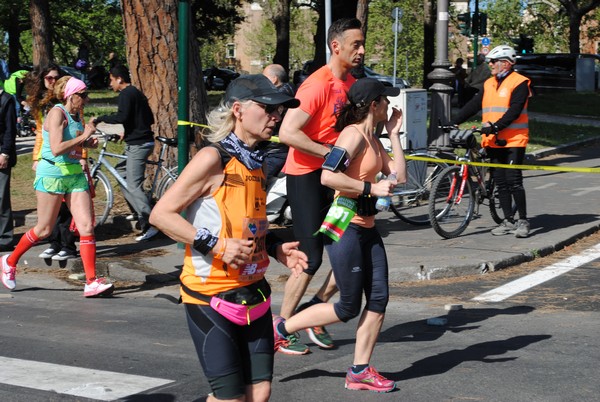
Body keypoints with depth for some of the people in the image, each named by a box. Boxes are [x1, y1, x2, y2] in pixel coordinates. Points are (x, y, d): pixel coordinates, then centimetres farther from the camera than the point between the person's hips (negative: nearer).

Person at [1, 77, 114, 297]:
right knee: (44, 229, 3)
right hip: (52, 173, -7)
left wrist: (89, 142, 6)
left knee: (87, 227, -4)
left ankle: (91, 282, -5)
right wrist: (84, 136, -20)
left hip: (75, 173, 7)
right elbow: (57, 148, -25)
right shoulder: (57, 113, -14)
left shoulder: (76, 115, 11)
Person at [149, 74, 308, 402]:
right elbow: (160, 214, -16)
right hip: (211, 295, -7)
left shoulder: (257, 163, 10)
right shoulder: (213, 159, -15)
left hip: (252, 292, 7)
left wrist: (276, 248, 6)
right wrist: (215, 245, -22)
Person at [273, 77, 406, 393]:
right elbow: (328, 176, -28)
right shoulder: (353, 134, -16)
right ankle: (281, 328, 13)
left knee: (379, 298, 5)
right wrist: (372, 188, -23)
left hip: (367, 229, 9)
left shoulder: (373, 139, 14)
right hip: (346, 227, -9)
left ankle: (360, 370, 14)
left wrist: (394, 134, 10)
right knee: (349, 307, -1)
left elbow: (399, 176, 11)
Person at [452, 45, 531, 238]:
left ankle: (523, 220, 1)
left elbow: (514, 111, -17)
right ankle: (508, 221, 15)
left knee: (513, 181, -9)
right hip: (493, 141, 7)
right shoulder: (489, 84, 15)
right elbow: (473, 105, 12)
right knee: (500, 183, 8)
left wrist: (496, 126, -27)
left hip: (513, 141, -7)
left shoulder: (519, 83, -7)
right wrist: (453, 122, 3)